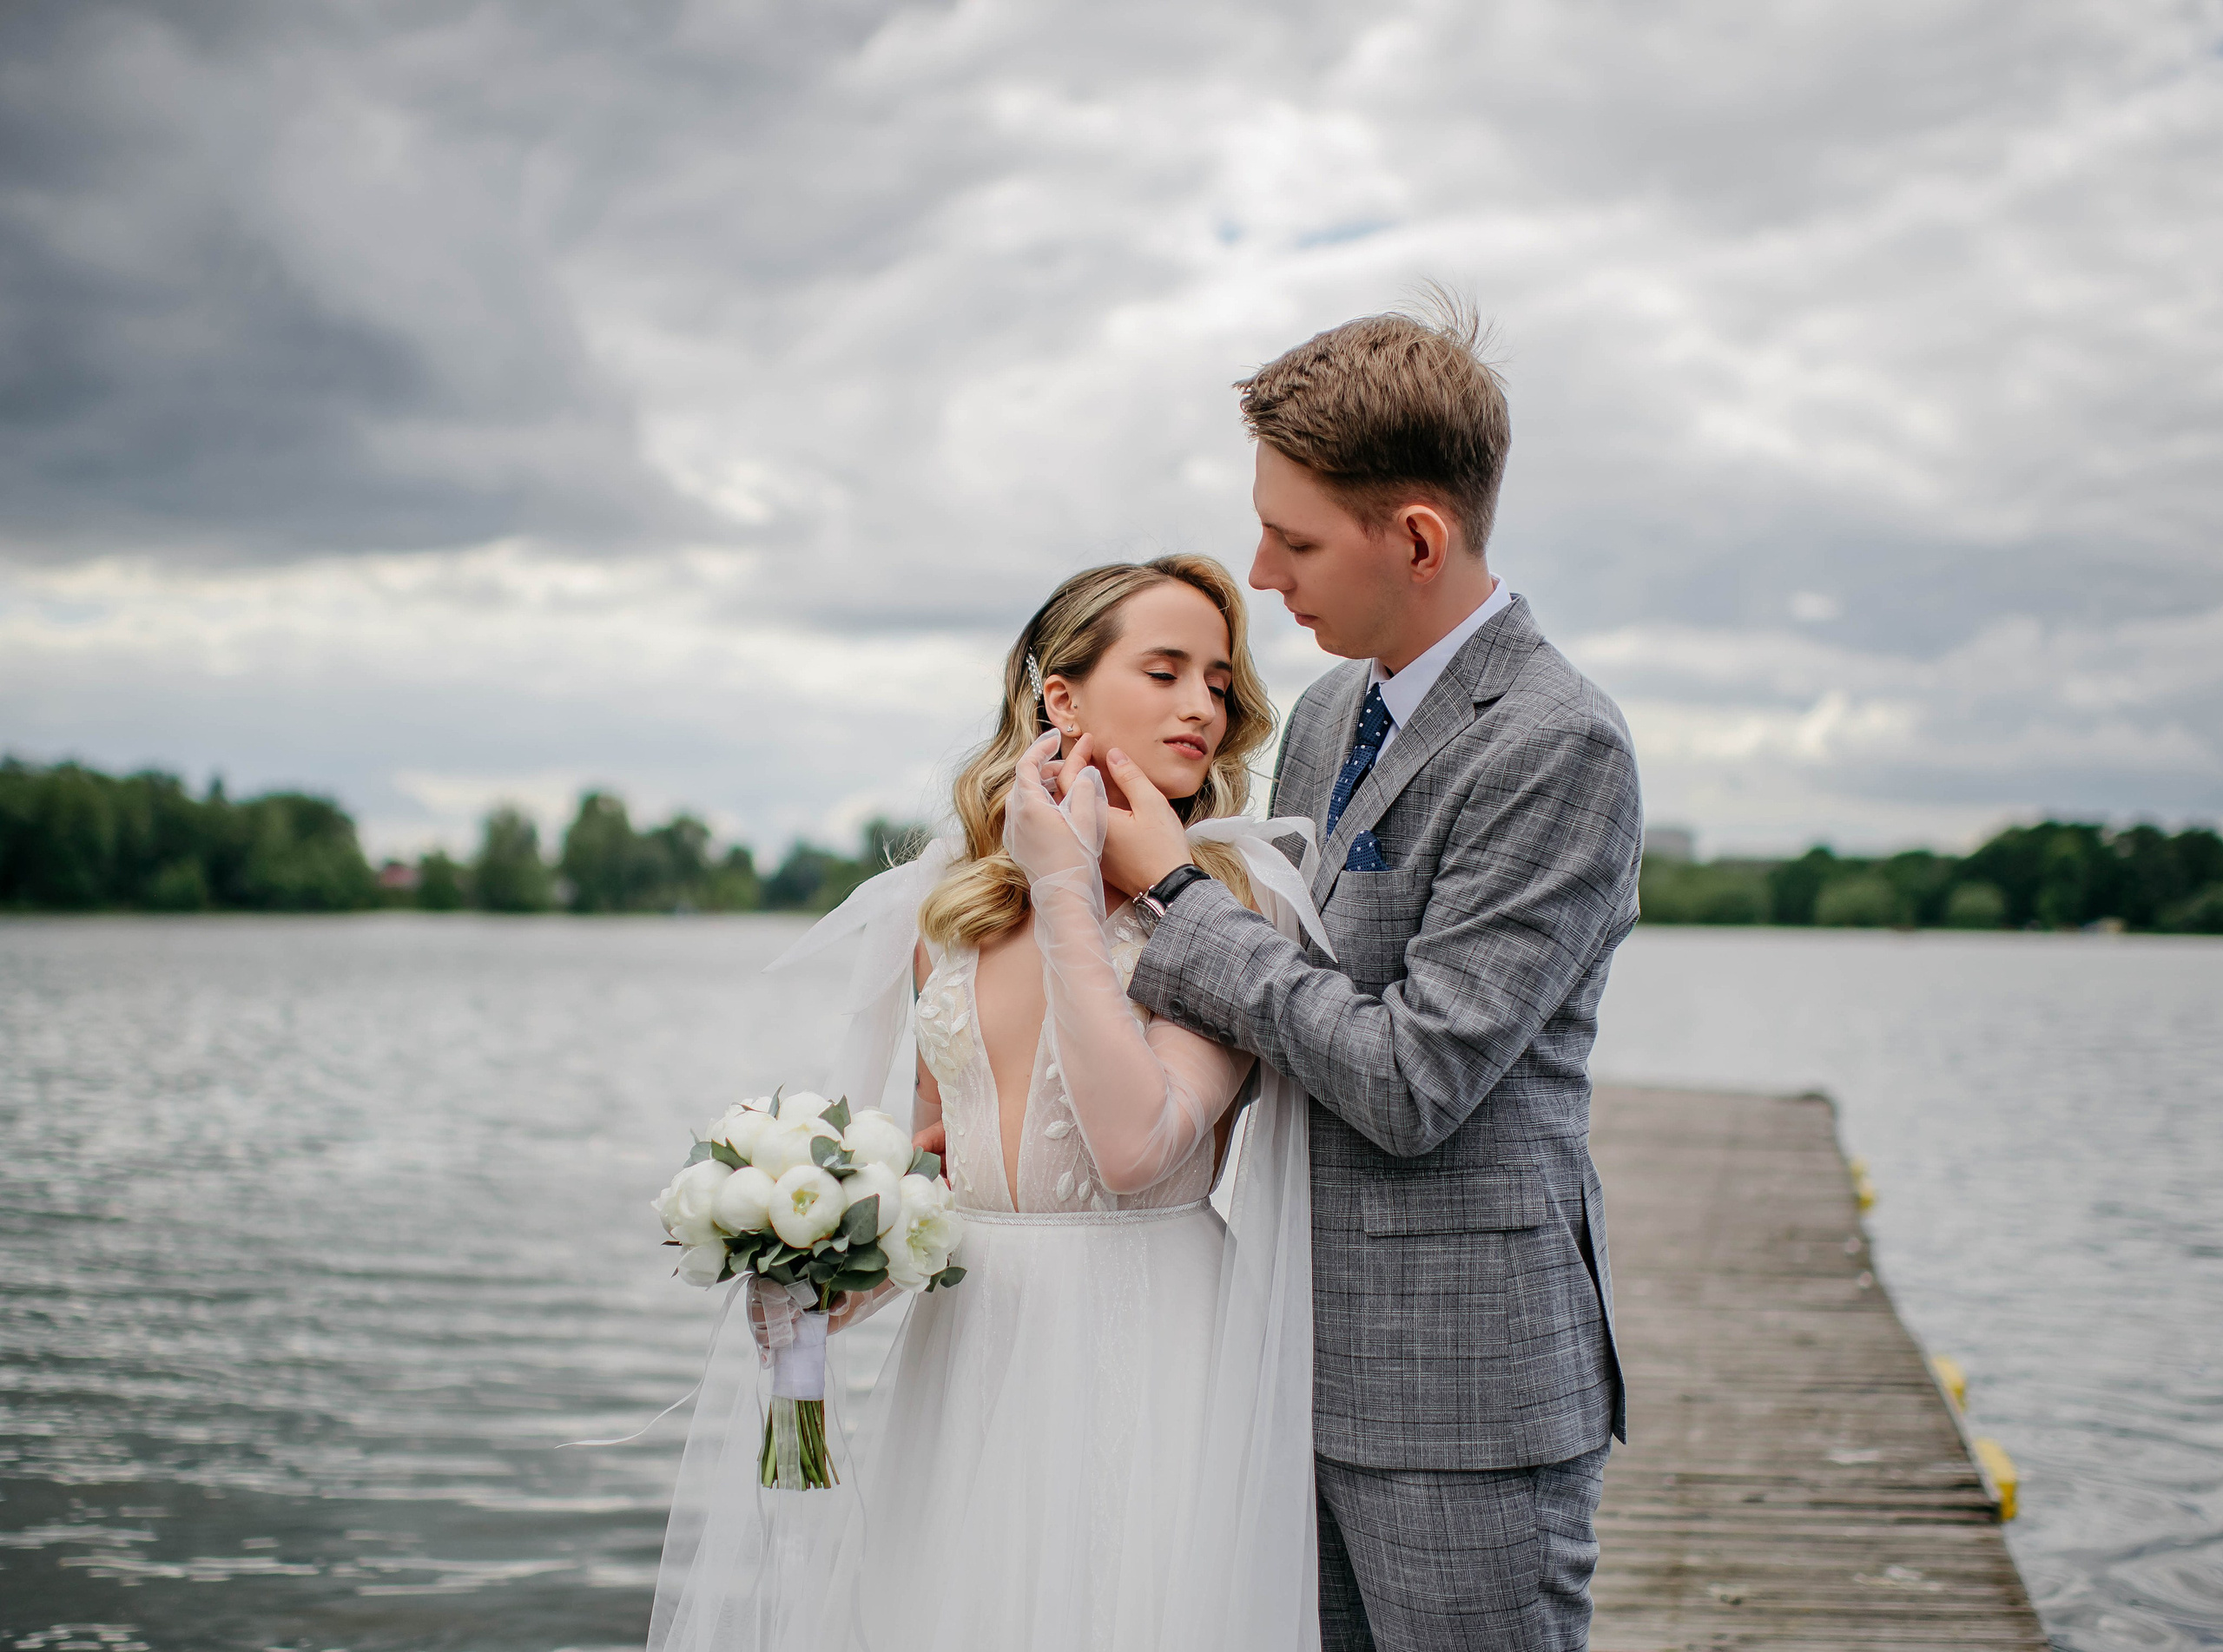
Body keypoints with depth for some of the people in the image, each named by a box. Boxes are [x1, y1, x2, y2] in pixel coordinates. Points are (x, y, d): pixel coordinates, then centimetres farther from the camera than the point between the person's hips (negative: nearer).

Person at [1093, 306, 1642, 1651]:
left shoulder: (1560, 747, -17)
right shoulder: (1331, 713, 10)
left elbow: (1410, 1083, -21)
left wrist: (1177, 885, -13)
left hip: (1465, 1385, -8)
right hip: (1316, 1358, 8)